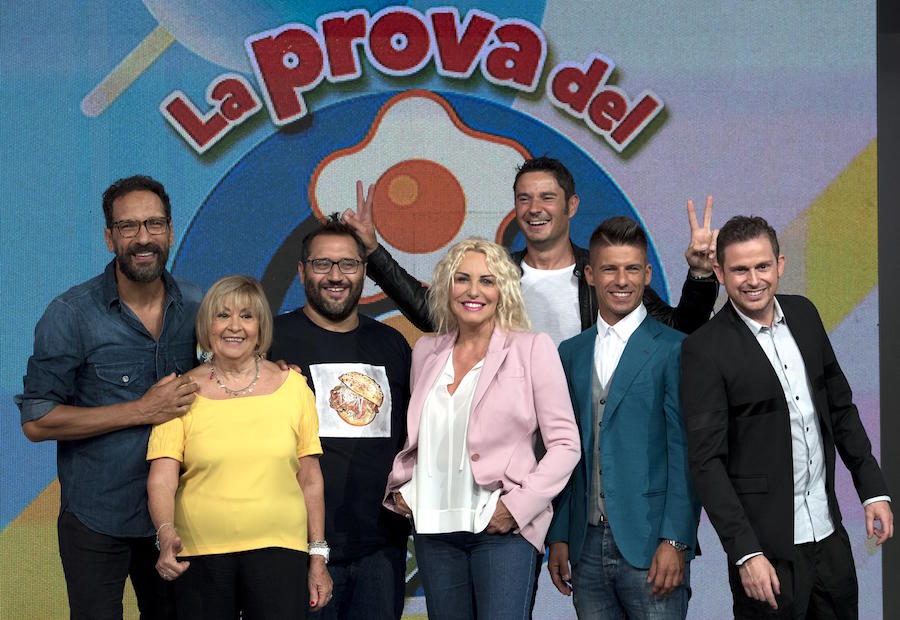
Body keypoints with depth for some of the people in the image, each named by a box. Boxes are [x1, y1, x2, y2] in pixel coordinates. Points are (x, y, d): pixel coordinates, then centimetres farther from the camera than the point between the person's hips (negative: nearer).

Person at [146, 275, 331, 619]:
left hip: (278, 551, 0)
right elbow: (161, 479, -4)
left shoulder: (293, 386, 6)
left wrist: (318, 556, 8)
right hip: (199, 556, 0)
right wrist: (166, 534, -22)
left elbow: (310, 479, 9)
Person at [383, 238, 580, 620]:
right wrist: (400, 488, 6)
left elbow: (565, 444, -3)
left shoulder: (532, 349, -1)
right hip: (434, 530, 4)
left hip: (503, 530, -4)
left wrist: (519, 505, -12)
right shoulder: (426, 351, 12)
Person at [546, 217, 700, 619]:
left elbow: (684, 452, -7)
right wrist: (559, 538, 8)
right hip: (587, 548, 5)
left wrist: (675, 541, -13)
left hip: (650, 549, -4)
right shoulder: (570, 354, 13)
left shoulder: (674, 350, -3)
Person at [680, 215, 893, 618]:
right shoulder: (704, 350, -14)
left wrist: (873, 489, 9)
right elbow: (706, 461, -15)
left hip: (829, 534, 6)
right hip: (770, 548, -6)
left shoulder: (803, 314, 5)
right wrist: (746, 553, -19)